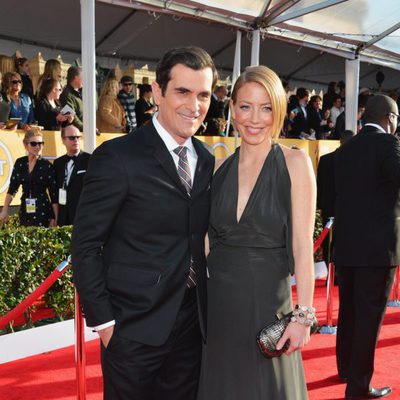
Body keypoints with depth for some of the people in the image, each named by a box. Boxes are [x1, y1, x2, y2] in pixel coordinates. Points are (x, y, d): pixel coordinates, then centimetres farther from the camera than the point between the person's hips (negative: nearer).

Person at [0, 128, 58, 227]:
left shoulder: (47, 166, -5)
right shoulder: (20, 163, 5)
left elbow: (54, 194, -5)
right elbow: (12, 189, 11)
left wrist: (55, 218, -9)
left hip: (43, 211, -4)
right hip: (25, 210, 4)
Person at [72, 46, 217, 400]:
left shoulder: (206, 159, 6)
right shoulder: (117, 158, -13)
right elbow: (85, 244, -11)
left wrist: (207, 303, 6)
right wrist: (103, 320, -12)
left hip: (192, 320, 6)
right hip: (135, 329, -5)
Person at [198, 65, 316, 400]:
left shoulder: (295, 163, -6)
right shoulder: (221, 168, 5)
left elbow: (303, 245, -9)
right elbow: (211, 239, 9)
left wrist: (303, 315, -14)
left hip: (268, 300, -3)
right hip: (218, 300, 4)